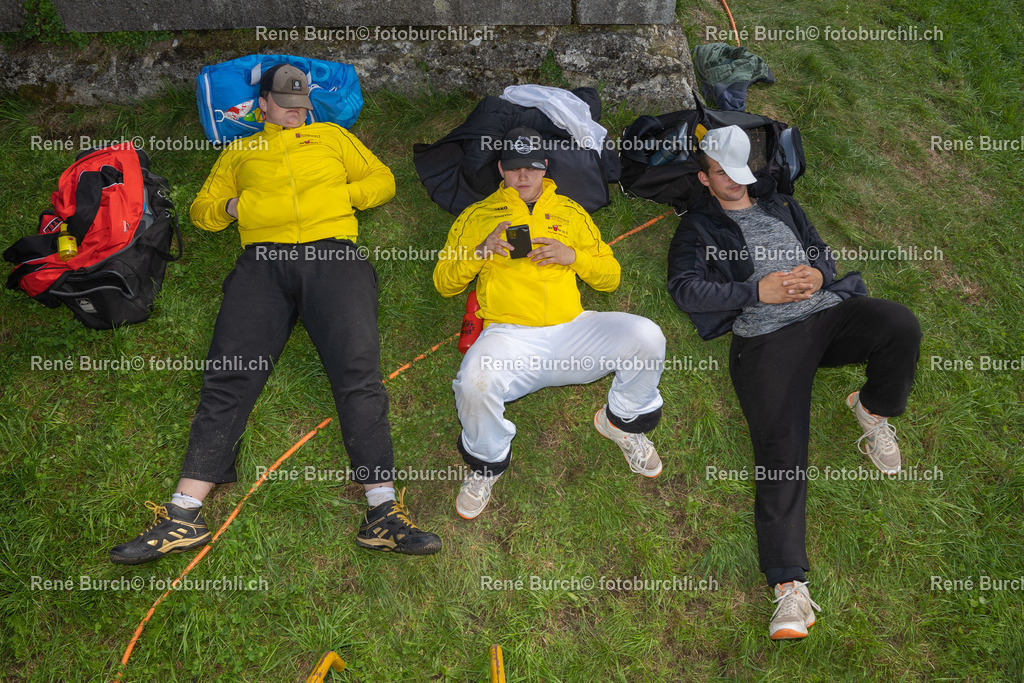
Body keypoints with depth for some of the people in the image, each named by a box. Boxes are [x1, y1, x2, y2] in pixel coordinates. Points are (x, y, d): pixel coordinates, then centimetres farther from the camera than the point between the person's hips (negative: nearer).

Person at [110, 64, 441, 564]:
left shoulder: (332, 136, 30)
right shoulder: (239, 152, 31)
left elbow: (382, 180, 25)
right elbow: (201, 210, 28)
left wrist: (341, 194, 6)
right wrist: (233, 206, 5)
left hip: (332, 253, -1)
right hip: (263, 260, 1)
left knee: (358, 372, -23)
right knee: (228, 376, -17)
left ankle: (383, 513, -29)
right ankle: (183, 516, -20)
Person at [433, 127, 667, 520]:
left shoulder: (569, 212, 23)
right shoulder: (478, 216, 18)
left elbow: (610, 277, 19)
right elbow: (443, 282, 13)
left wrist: (573, 256, -2)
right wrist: (479, 252, -6)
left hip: (571, 330, 2)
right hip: (509, 338, -2)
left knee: (646, 336, -24)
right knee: (474, 383, -36)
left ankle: (623, 421, 8)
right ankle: (488, 462, -2)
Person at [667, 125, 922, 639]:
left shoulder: (779, 205, 31)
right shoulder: (697, 228, 16)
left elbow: (824, 252, 26)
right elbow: (685, 289, 0)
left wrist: (817, 275, 0)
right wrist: (758, 292, -8)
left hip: (828, 312, 4)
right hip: (767, 336, -4)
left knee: (900, 325, -29)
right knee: (780, 449, -21)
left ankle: (873, 411, 2)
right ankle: (789, 586, -27)